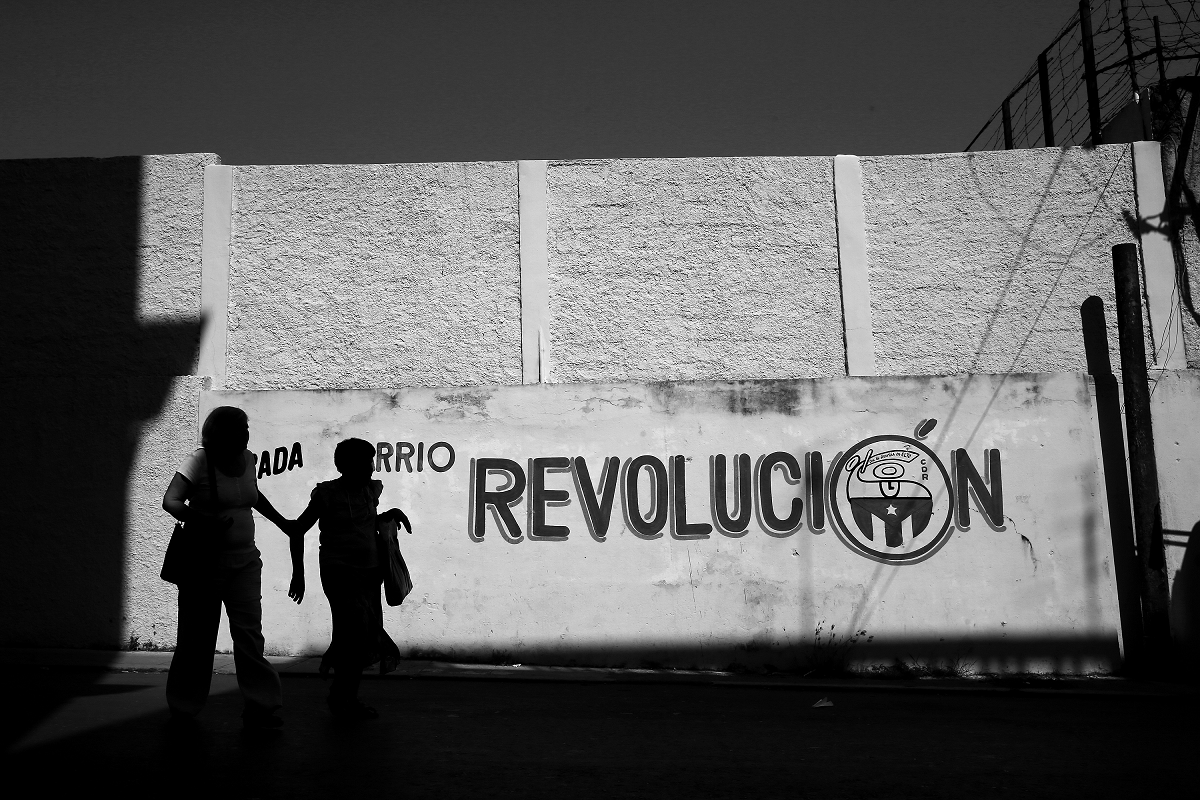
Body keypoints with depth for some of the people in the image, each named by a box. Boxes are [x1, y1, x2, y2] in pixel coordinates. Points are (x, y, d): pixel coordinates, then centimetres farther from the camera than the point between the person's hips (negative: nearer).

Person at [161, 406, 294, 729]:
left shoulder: (247, 460, 5)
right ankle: (183, 708, 25)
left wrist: (281, 522, 25)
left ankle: (259, 705, -2)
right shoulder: (199, 462, -12)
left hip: (244, 560, 4)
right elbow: (170, 501, -22)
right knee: (197, 635, 7)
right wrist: (205, 523, -37)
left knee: (249, 631, -4)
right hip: (204, 561, -4)